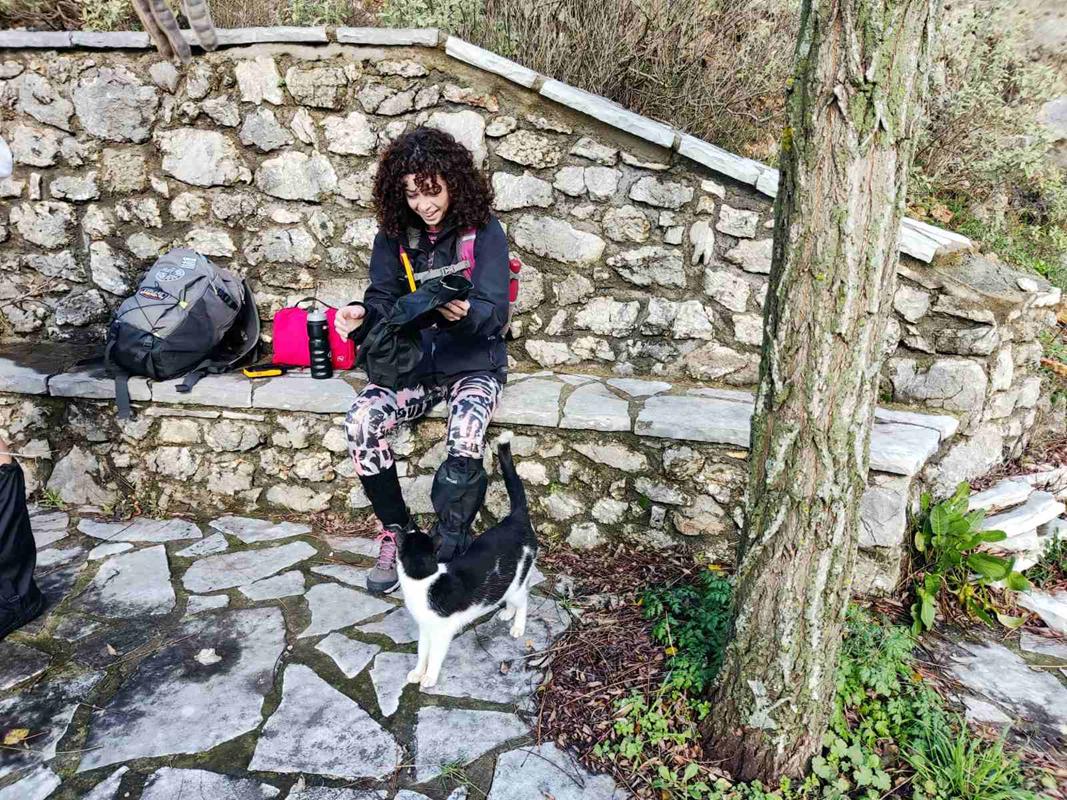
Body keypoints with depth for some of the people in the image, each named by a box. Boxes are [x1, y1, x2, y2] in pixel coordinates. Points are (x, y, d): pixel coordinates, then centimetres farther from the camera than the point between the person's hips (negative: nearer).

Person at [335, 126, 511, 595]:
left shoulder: (483, 232, -8)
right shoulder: (394, 235, 3)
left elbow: (495, 311, -15)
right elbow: (384, 301, 1)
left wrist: (465, 314, -39)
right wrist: (362, 318, -23)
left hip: (473, 363, -3)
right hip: (411, 362, 4)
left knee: (466, 435, -33)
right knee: (361, 423, -23)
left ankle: (448, 549, -12)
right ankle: (395, 531, -3)